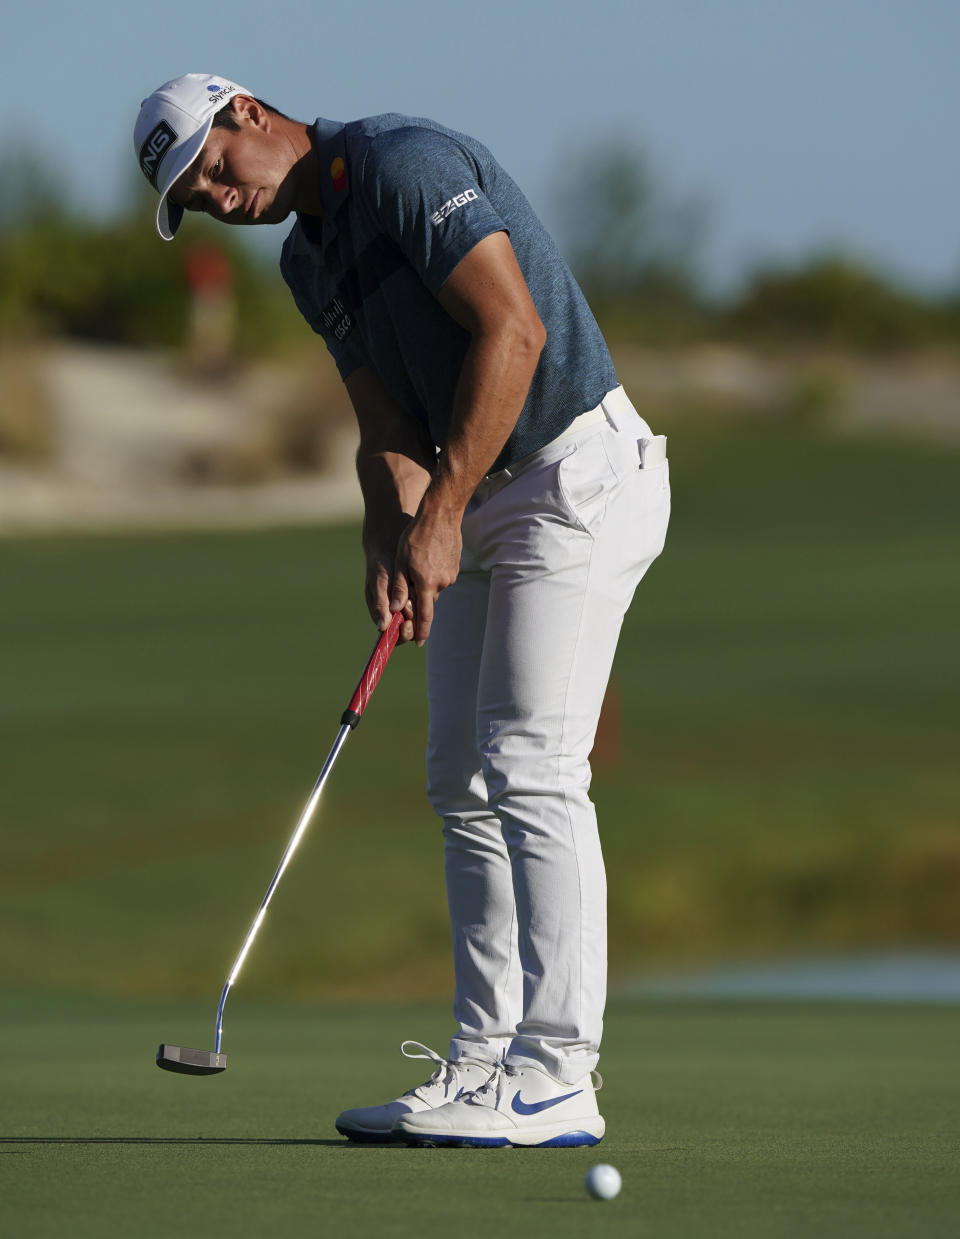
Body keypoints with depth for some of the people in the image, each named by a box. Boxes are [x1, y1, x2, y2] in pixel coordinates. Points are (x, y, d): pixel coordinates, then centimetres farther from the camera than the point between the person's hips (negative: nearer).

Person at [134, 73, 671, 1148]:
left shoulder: (408, 164, -16)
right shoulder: (308, 262, 13)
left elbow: (514, 331, -24)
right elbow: (388, 431, 9)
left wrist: (442, 513, -24)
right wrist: (389, 545, -11)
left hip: (579, 476, -10)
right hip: (483, 499, 10)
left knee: (529, 765, -14)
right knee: (463, 778, 7)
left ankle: (556, 1085, -15)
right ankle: (483, 1065, 10)